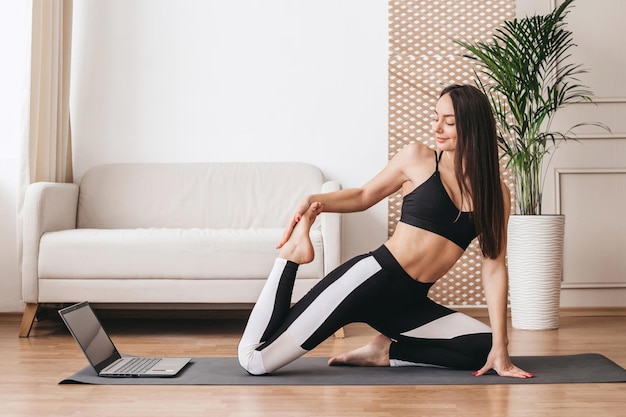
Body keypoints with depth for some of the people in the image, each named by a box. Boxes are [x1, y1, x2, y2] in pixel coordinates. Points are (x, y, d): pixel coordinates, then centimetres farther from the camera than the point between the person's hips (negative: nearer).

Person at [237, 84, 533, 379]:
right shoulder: (417, 158, -1)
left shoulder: (496, 194, 5)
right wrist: (316, 201, -8)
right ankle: (292, 251, 6)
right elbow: (364, 195, 11)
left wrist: (500, 348, -3)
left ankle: (388, 351, 3)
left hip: (409, 303, 4)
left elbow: (494, 267, 2)